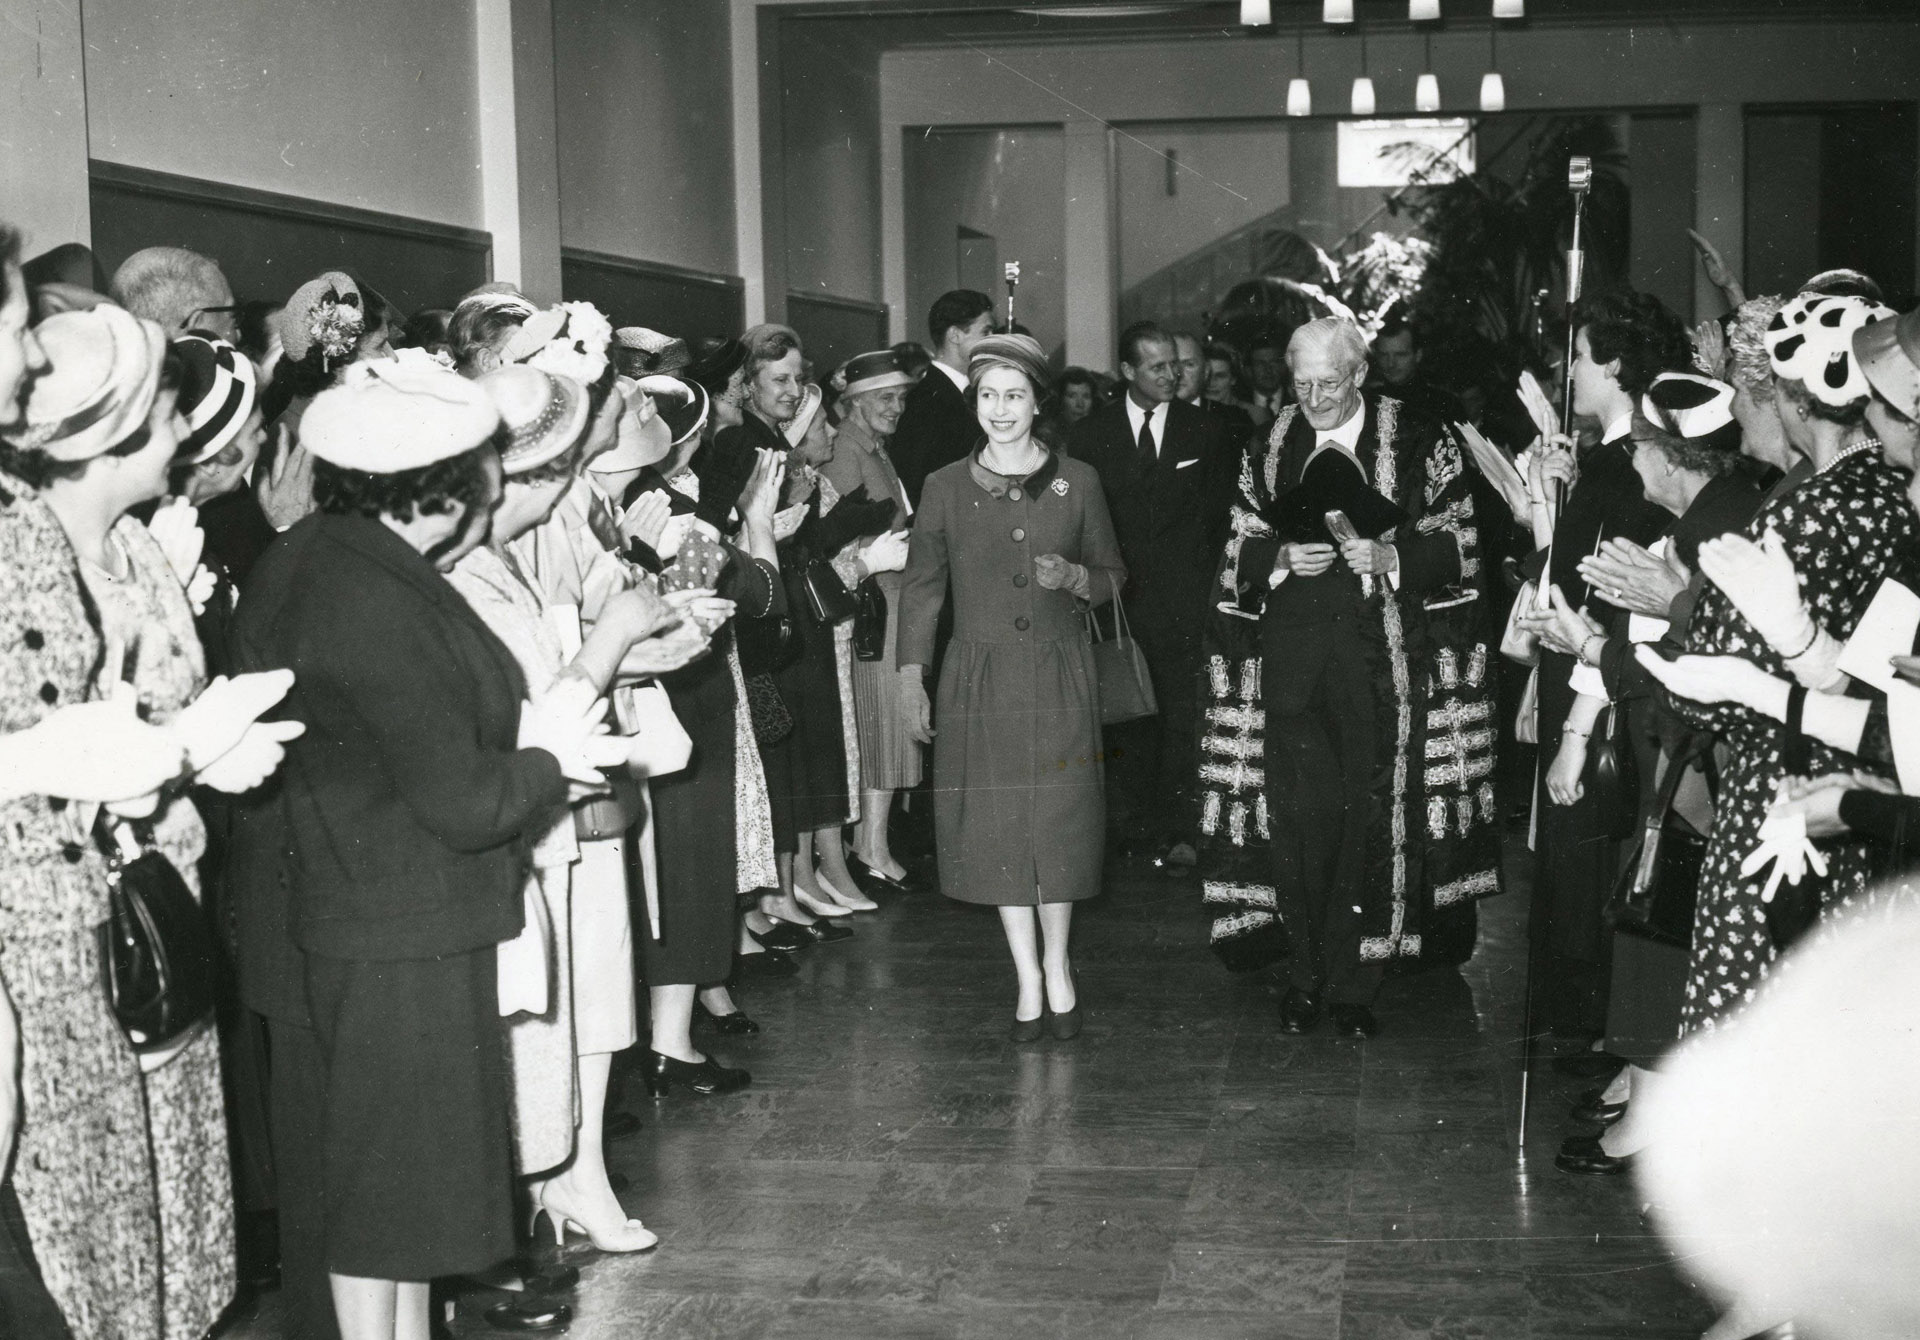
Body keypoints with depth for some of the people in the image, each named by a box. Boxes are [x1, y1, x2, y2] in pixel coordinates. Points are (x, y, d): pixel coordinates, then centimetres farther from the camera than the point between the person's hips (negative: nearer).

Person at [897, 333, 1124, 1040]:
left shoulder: (1077, 481, 3)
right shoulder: (945, 487, 2)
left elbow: (1113, 575, 10)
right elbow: (922, 588, 5)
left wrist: (1073, 577, -11)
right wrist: (910, 679, 0)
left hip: (1060, 676, 0)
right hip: (980, 680, 0)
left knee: (1060, 821, 1)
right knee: (997, 825, 2)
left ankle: (1056, 961, 22)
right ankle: (1028, 977, 15)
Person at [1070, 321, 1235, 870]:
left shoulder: (1202, 430, 5)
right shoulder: (1090, 434, 4)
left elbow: (1222, 513, 9)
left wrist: (1208, 574, 3)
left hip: (1185, 598, 0)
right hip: (1118, 597, 1)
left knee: (1182, 717, -3)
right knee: (1126, 718, 4)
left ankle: (1178, 831, 2)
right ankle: (1131, 826, 13)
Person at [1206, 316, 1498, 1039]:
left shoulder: (1419, 445, 1)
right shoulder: (1267, 450, 9)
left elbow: (1457, 547, 1)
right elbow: (1240, 553, 12)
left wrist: (1390, 557, -16)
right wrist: (1283, 560, -9)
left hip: (1384, 666, -1)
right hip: (1294, 663, 2)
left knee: (1370, 819, 0)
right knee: (1301, 815, -2)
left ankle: (1351, 983, 13)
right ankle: (1305, 976, 12)